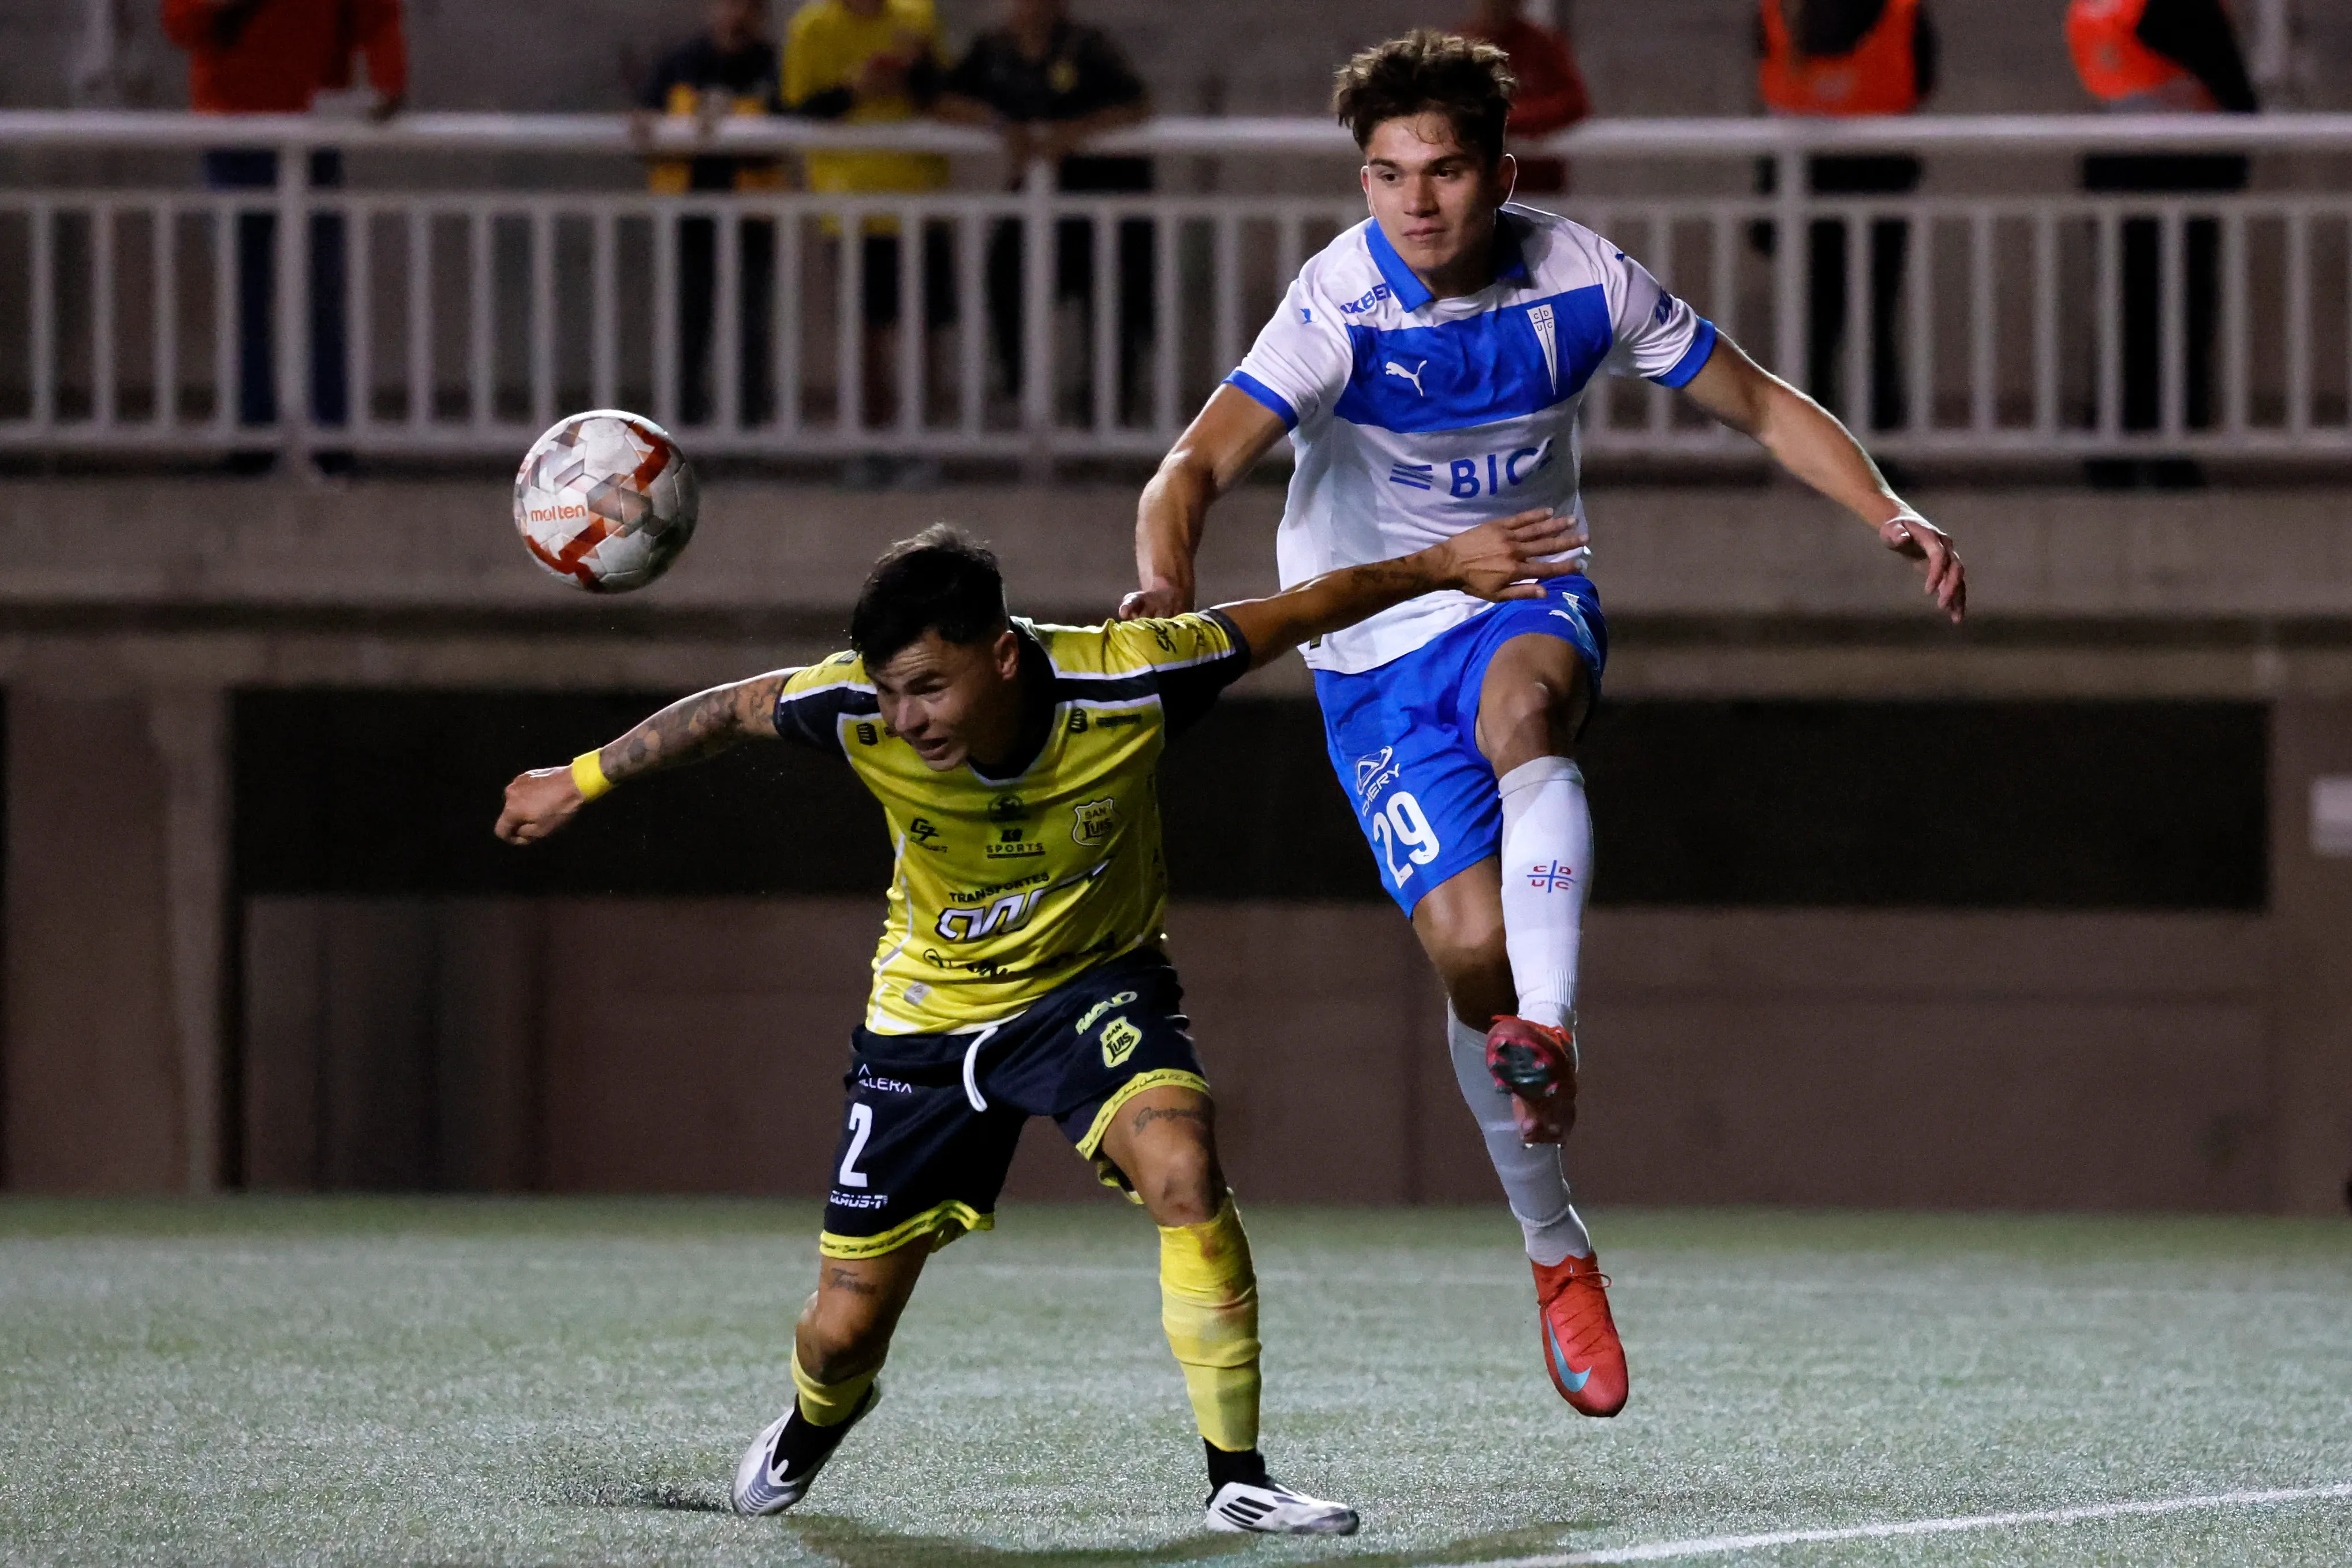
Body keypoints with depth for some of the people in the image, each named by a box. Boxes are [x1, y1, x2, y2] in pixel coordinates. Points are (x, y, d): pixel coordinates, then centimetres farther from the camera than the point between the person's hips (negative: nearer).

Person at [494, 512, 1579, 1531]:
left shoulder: (1123, 681, -30)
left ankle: (1237, 1477, -20)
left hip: (1093, 985, -1)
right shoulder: (860, 711, -27)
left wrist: (1444, 565, -9)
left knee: (1184, 1169, -33)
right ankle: (817, 1420, 46)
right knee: (844, 1334, 6)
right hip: (928, 1015, 1)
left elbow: (1299, 613, -16)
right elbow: (726, 711, -6)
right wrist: (580, 782, 4)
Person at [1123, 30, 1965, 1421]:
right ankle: (1556, 1249, 8)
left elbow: (1760, 405, 2)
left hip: (1529, 598, 1)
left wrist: (1886, 510, -12)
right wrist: (1168, 578, -54)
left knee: (1522, 709, -36)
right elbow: (1204, 460, -33)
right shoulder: (1342, 310, -21)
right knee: (1470, 946, -11)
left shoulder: (1580, 282, -11)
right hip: (1376, 642, -1)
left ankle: (1548, 1034, -49)